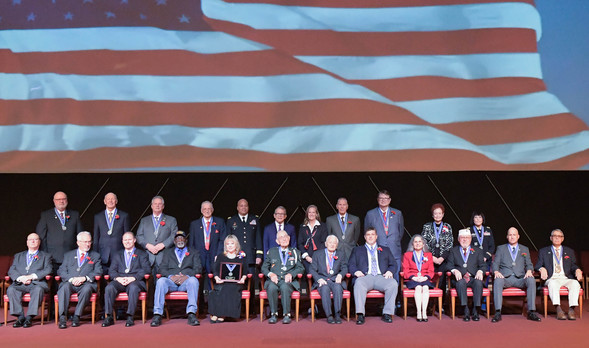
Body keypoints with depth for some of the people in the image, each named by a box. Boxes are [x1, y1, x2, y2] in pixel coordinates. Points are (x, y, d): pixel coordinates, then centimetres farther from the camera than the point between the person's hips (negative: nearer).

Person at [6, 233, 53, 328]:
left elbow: (48, 270, 2)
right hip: (20, 284, 3)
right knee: (10, 290, -30)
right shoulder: (18, 256, 28)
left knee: (38, 290, -37)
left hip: (37, 283, -3)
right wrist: (20, 278, -9)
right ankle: (20, 317, -26)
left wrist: (32, 276, -13)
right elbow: (11, 271, 14)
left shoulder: (46, 256, 20)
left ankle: (29, 317, -34)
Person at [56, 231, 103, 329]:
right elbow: (61, 271, 9)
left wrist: (84, 278, -13)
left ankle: (76, 317, -32)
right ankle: (62, 317, -36)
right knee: (64, 287, -33)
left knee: (87, 288, -36)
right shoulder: (68, 255, 22)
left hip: (86, 284, -1)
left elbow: (98, 272, 5)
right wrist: (71, 279, -12)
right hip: (70, 283, 1)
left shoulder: (95, 256, 20)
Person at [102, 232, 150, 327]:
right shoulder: (116, 254, 26)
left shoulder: (142, 254, 17)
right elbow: (112, 270, 13)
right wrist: (118, 278, -11)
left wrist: (133, 278, -15)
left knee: (133, 287, -38)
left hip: (135, 281, -3)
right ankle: (109, 317, -26)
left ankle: (130, 317, -35)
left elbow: (146, 269, 1)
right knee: (109, 287, -30)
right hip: (119, 281, 3)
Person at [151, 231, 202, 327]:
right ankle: (157, 315, -35)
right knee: (160, 281, -32)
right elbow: (162, 268, 11)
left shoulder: (194, 253, 22)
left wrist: (187, 276, -13)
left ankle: (191, 314, -41)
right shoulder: (167, 252, 25)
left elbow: (198, 268, 7)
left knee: (193, 280, -35)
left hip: (186, 281, -1)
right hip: (171, 281, 1)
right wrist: (171, 276, -11)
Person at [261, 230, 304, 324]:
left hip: (289, 281, -1)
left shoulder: (295, 253, 21)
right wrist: (270, 274, -7)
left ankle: (286, 315, -32)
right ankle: (273, 314, -26)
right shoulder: (271, 252, 22)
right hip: (274, 279, 1)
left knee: (285, 287, -36)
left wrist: (291, 274, -9)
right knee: (271, 287, -35)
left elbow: (300, 268, 10)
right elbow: (264, 267, 15)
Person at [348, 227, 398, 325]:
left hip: (381, 277, 1)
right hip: (366, 276, -1)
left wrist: (390, 271, -3)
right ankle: (360, 315, -39)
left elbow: (394, 265, 20)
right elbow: (350, 265, 15)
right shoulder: (357, 250, 26)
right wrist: (356, 271, -8)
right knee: (359, 284, -37)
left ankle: (387, 313, -27)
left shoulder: (385, 250, 29)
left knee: (393, 284, -32)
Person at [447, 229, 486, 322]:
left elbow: (483, 265, 12)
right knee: (461, 283, -36)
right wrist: (455, 271, -13)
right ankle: (466, 311, -33)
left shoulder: (477, 251, 20)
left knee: (478, 282, -34)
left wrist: (480, 271, -11)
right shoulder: (453, 251, 19)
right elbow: (449, 265, 9)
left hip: (473, 278, 1)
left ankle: (475, 311, -28)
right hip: (460, 278, -1)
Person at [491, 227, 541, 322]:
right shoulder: (501, 248, 18)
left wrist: (529, 271, -10)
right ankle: (498, 313, -39)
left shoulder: (525, 249, 22)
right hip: (505, 277, -1)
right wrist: (496, 271, -14)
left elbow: (529, 264, 15)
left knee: (531, 280, -31)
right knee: (497, 281, -36)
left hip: (520, 278, 1)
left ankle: (531, 312, -28)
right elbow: (495, 263, 9)